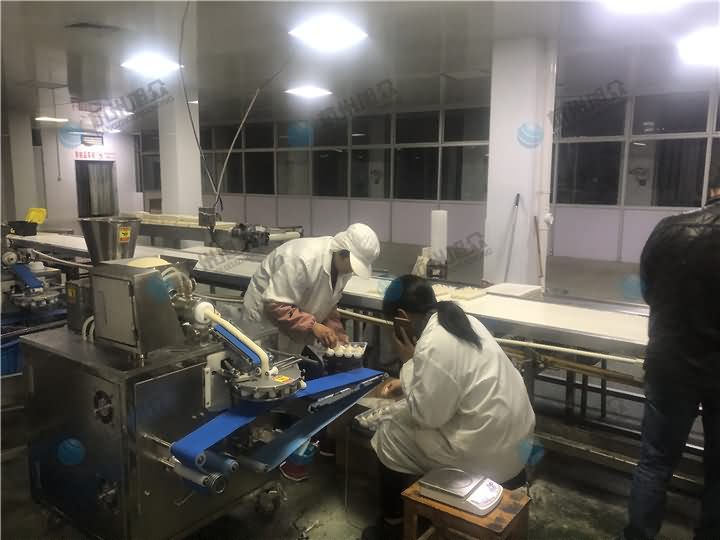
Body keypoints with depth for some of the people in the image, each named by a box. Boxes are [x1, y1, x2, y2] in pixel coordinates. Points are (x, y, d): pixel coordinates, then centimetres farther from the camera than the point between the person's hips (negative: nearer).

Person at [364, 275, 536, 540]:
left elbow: (428, 415, -17)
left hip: (490, 452, -9)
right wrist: (408, 381, 21)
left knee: (389, 436, 5)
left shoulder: (432, 346, -23)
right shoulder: (461, 320, 5)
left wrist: (409, 363, -9)